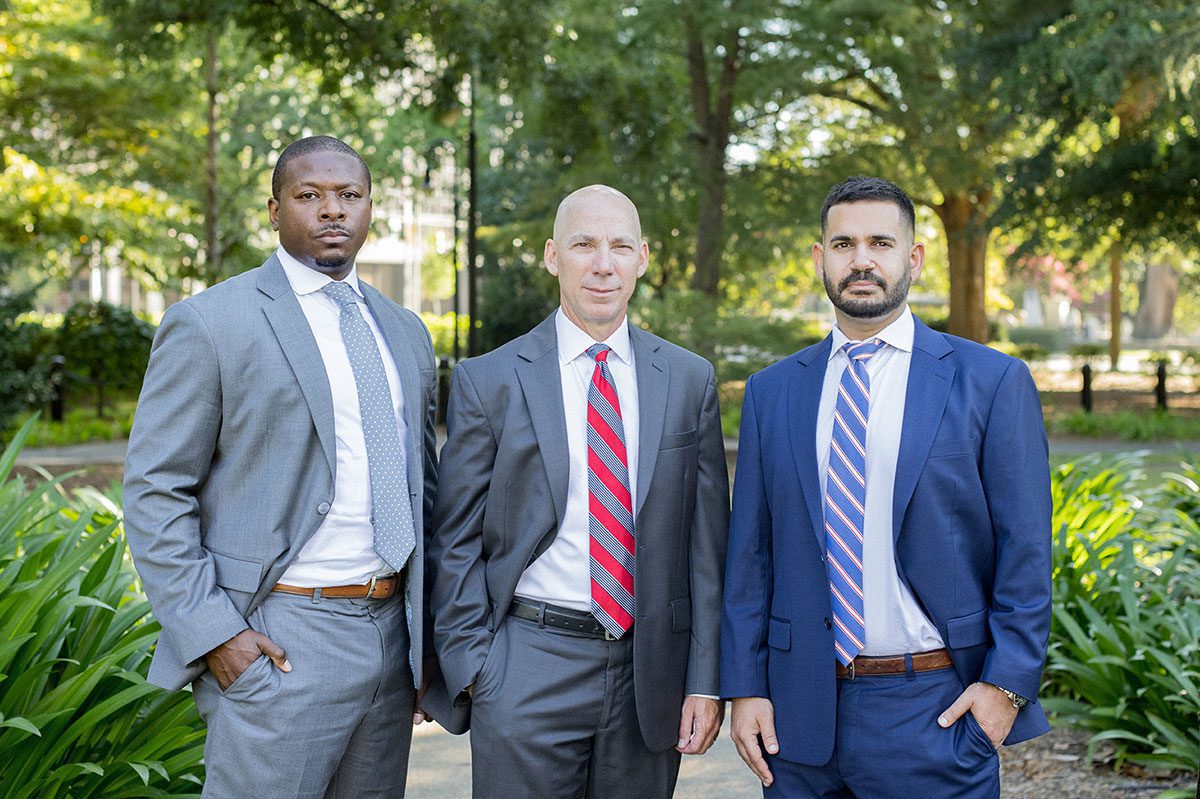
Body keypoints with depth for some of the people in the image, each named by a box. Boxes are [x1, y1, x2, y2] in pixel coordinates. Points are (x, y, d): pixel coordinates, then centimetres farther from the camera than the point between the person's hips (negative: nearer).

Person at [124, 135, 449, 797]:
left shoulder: (405, 332, 13)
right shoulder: (208, 324, -6)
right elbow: (154, 494, -8)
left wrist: (429, 621, 12)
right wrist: (212, 634, -15)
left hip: (390, 633, 6)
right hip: (278, 644, -6)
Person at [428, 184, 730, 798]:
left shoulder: (689, 380, 6)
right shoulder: (486, 381, -1)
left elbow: (707, 539, 5)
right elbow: (456, 541, 1)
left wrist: (705, 678, 1)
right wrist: (472, 669, -5)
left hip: (651, 674, 2)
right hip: (526, 673, -2)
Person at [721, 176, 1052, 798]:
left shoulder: (993, 382, -1)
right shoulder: (771, 391, 8)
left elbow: (1024, 553, -2)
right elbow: (750, 554, 7)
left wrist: (1007, 683, -10)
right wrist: (744, 687, 2)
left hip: (935, 713, -2)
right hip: (801, 709, 3)